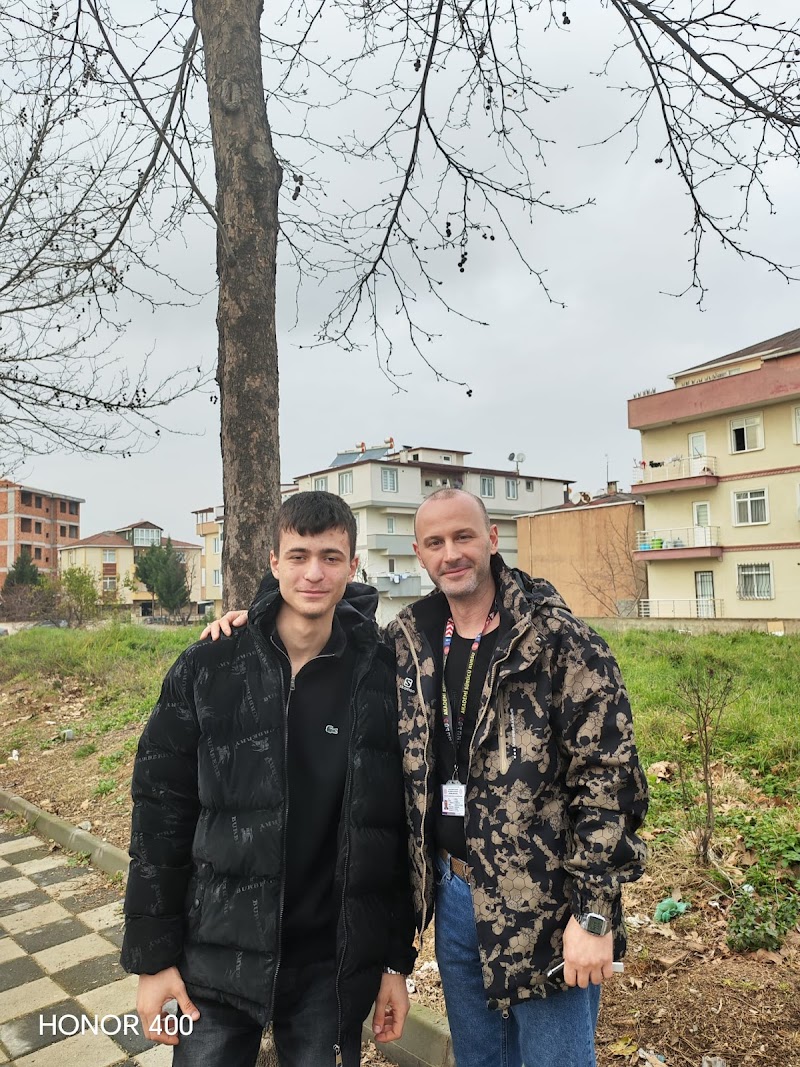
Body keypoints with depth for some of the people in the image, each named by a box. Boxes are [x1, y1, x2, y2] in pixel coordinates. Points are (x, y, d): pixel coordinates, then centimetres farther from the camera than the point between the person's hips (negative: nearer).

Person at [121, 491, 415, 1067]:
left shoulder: (384, 677, -8)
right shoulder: (208, 669, -8)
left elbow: (404, 829, -2)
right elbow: (161, 815, -3)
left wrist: (398, 959, 1)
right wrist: (153, 956, -2)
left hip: (336, 967, 0)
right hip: (219, 958, 0)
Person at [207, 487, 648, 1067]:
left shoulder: (561, 642, -14)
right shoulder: (406, 640, 0)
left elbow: (607, 778, -15)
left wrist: (594, 915, -16)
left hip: (543, 905, -5)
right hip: (453, 891, 5)